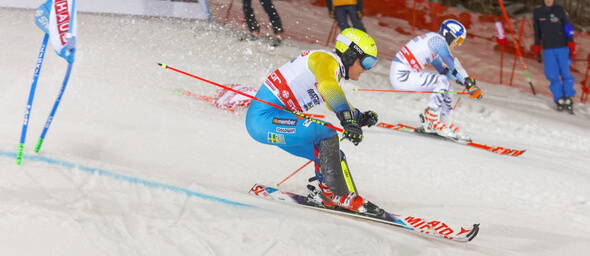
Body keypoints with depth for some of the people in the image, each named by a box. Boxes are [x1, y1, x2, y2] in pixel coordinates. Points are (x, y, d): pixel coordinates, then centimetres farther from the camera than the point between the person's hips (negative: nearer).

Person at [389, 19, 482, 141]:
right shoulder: (438, 39, -10)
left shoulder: (435, 43, 19)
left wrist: (466, 81, 16)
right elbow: (453, 65, -14)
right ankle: (430, 121, -11)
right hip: (401, 75, -10)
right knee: (442, 82, -20)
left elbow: (443, 69, 26)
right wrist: (470, 84, -11)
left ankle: (446, 123, 15)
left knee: (446, 87, 10)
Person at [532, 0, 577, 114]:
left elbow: (568, 28, 3)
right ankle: (559, 99, -1)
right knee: (552, 75, -8)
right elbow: (537, 32, 15)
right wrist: (536, 50, 13)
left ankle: (568, 99, 3)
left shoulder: (560, 10, 3)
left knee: (565, 73, -5)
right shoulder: (537, 13, 9)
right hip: (547, 49, 1)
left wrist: (571, 47, -4)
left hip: (562, 47, -1)